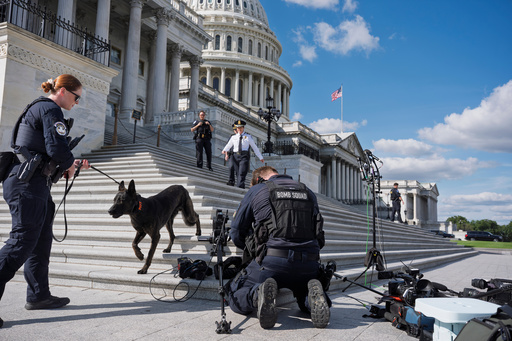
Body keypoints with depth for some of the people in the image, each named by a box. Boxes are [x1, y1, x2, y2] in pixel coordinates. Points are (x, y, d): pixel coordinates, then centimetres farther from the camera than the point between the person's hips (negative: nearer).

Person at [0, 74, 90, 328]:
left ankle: (38, 296, 23)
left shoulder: (38, 108, 23)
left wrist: (71, 164, 18)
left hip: (34, 183, 11)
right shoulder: (51, 109, -9)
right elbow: (57, 148, -22)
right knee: (22, 241, -9)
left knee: (41, 241, 14)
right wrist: (69, 164, -3)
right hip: (29, 184, -11)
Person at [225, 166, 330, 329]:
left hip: (272, 261, -3)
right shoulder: (309, 193, 22)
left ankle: (258, 294, -20)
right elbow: (319, 236, 24)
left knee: (234, 297, 14)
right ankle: (314, 295, -6)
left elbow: (236, 232, 16)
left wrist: (253, 249, 34)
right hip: (309, 265, 4)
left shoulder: (256, 191, 12)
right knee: (305, 298, 32)